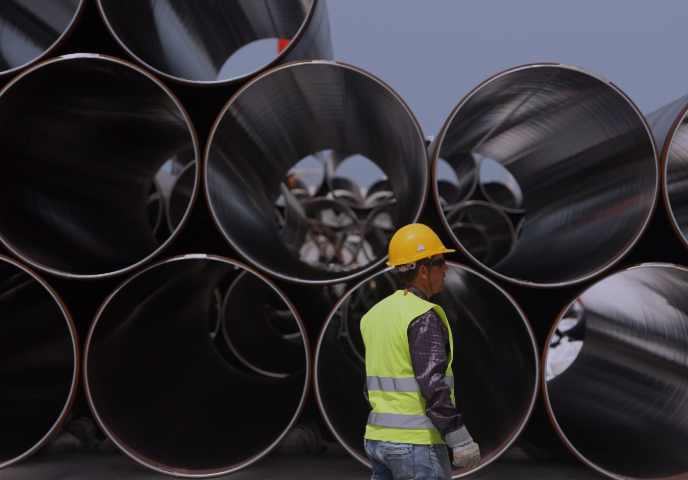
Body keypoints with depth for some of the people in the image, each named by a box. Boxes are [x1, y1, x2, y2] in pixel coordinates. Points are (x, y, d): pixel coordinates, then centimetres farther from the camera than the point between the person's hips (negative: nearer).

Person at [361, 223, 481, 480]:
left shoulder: (377, 314, 12)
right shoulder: (423, 317, -14)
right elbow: (433, 385, -23)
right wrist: (462, 441, -20)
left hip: (379, 439, 8)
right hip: (416, 443, -8)